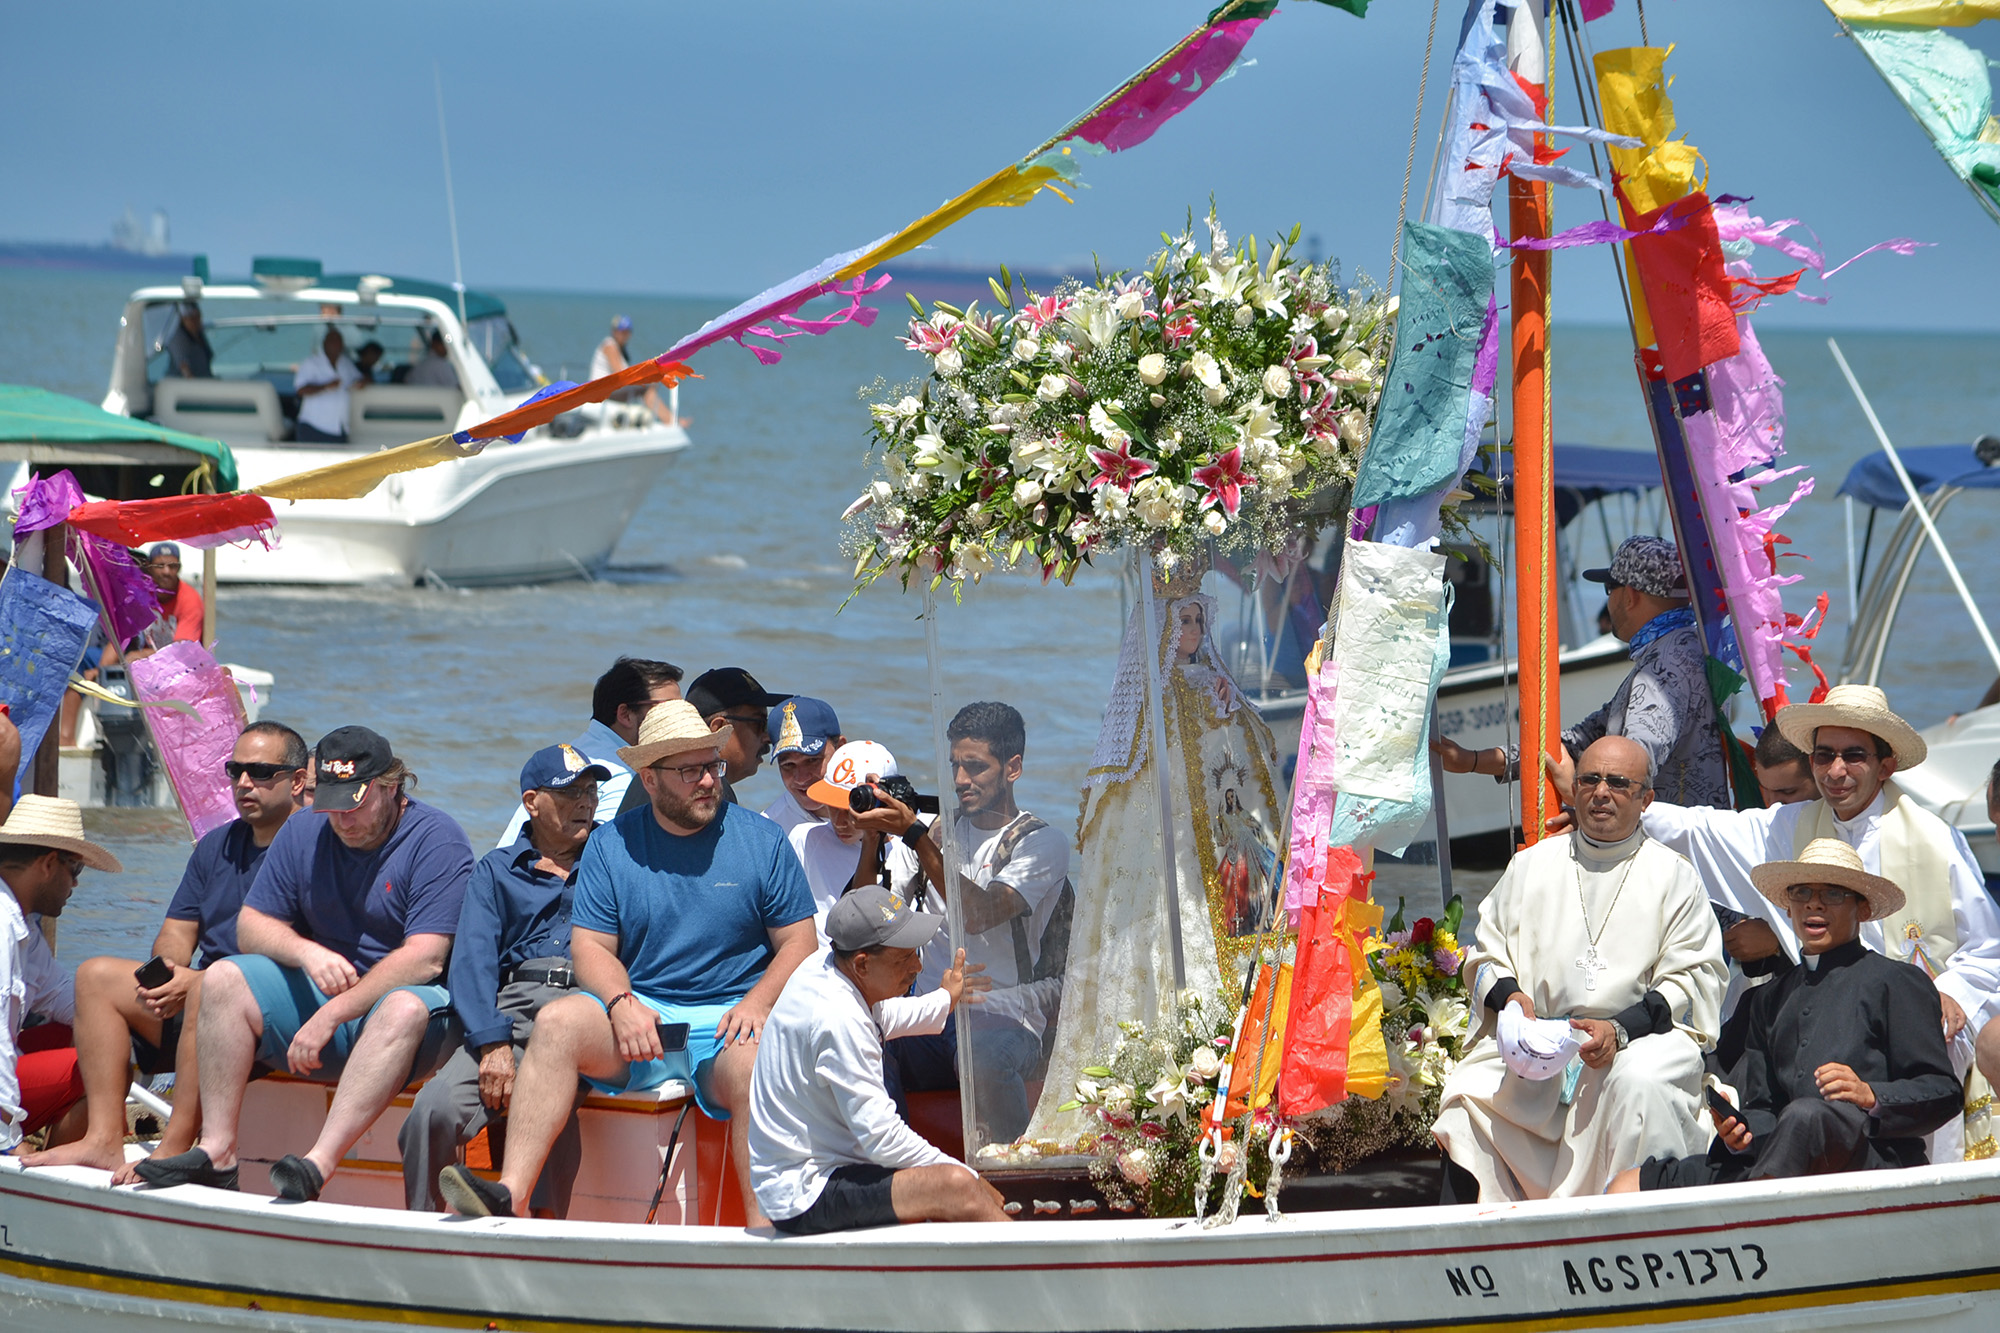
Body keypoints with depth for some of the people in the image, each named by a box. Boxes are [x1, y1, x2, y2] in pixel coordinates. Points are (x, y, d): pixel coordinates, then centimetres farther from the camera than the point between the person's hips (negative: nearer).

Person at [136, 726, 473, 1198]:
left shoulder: (436, 840, -11)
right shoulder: (303, 835, 7)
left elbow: (425, 960, -20)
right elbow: (250, 927, 7)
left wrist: (330, 1017, -25)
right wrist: (306, 952, -17)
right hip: (319, 993, 6)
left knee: (404, 1009, -39)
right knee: (224, 979, -14)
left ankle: (320, 1163, -52)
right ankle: (217, 1150, -23)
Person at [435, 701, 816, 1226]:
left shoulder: (762, 841, 8)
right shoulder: (611, 844, 10)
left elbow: (798, 943, 6)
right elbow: (590, 946, 5)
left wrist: (756, 1004, -14)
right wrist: (622, 1004, -16)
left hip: (728, 1016, -2)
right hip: (639, 1013, 2)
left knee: (752, 1064, -36)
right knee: (557, 1021, -27)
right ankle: (509, 1194, -38)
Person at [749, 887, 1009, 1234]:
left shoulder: (821, 968, 7)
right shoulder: (838, 1021, -25)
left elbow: (882, 1018, 33)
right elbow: (881, 1136, -24)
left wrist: (947, 998, 48)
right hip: (805, 1198, -11)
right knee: (955, 1186, -25)